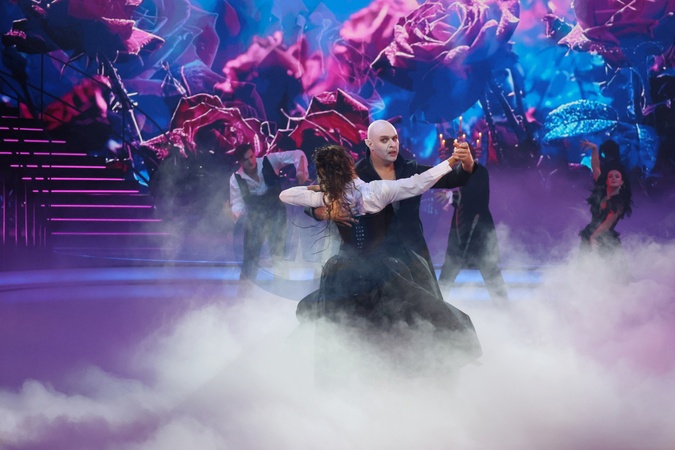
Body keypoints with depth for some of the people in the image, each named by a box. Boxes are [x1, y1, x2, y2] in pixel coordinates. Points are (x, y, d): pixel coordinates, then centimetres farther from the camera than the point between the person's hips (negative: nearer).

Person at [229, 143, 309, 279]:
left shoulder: (269, 161, -15)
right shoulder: (236, 179, -11)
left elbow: (297, 154, -17)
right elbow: (237, 202, -8)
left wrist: (301, 171, -35)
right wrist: (237, 213, -32)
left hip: (275, 213, -1)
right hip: (254, 217, 1)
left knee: (277, 252, -1)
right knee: (251, 253, 1)